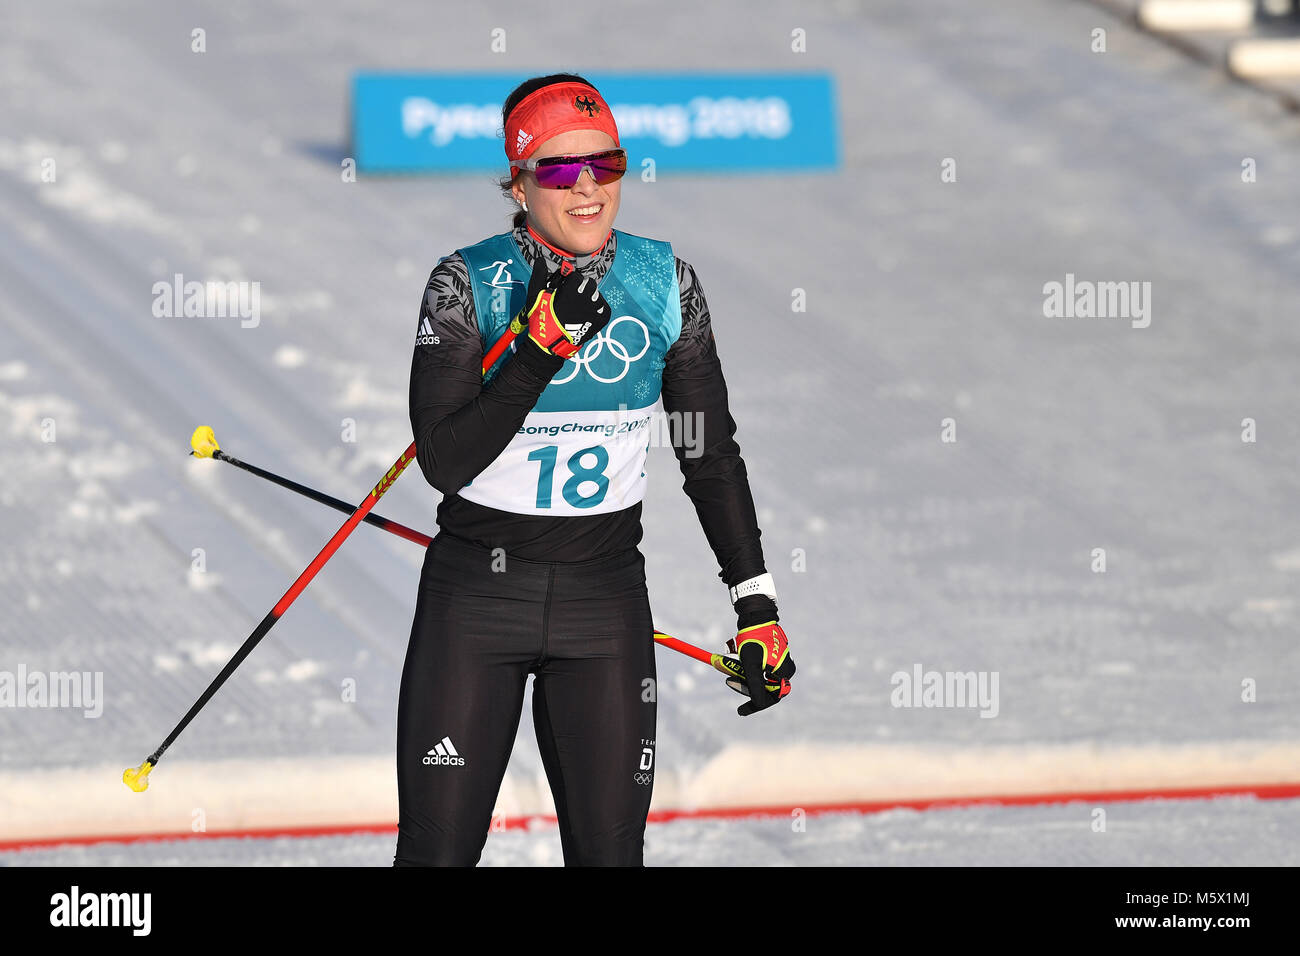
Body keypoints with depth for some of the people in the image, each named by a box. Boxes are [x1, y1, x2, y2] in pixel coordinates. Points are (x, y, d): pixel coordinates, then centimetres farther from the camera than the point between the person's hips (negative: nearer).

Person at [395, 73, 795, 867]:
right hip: (477, 588, -2)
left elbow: (711, 452, 8)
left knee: (611, 851, 0)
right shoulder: (470, 285, -8)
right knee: (438, 850, -3)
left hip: (606, 594, 2)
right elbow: (445, 462, -17)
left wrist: (757, 603, 5)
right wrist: (542, 349, -25)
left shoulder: (664, 284, 0)